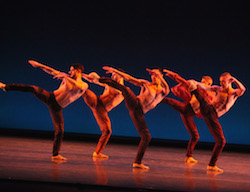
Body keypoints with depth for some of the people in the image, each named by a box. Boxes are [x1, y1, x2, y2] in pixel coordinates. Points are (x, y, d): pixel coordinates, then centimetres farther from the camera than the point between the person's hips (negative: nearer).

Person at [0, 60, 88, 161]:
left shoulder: (84, 85, -4)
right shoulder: (68, 77, 8)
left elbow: (77, 85, -29)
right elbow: (52, 71, 11)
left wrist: (65, 77, -35)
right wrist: (39, 65, 5)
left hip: (56, 108, -2)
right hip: (50, 97, 2)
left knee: (59, 131, -4)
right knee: (32, 88, -16)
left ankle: (55, 155, 8)